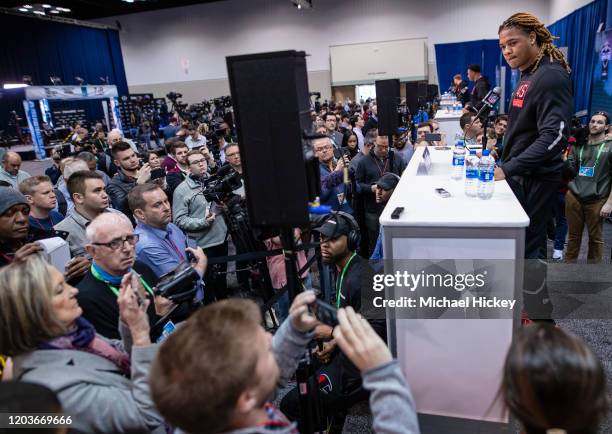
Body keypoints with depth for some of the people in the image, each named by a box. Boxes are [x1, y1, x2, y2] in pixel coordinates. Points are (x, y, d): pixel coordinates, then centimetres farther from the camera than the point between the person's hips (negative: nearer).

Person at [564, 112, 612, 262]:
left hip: (596, 200, -3)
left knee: (595, 238, 7)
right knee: (574, 235, 11)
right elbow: (571, 171, 11)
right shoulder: (579, 146, 12)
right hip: (573, 197, 3)